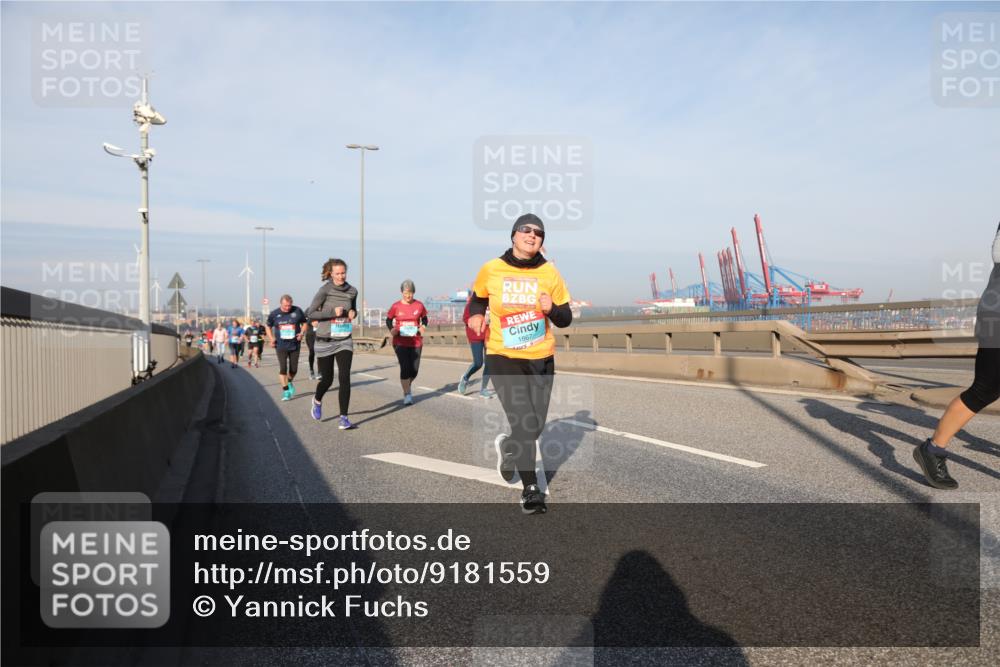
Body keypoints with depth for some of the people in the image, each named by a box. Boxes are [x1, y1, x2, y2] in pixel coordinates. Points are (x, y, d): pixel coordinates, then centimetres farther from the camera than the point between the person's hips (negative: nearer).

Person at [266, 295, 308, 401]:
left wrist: (301, 333, -8)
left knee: (294, 369, 7)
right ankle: (285, 391, 0)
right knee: (283, 368, -8)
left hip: (294, 345, 1)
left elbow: (305, 323, 9)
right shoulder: (274, 314, -2)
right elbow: (268, 327, 13)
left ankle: (290, 382, 38)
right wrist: (271, 338, -1)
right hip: (281, 346, -1)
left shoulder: (297, 311, -4)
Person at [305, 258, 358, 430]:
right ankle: (317, 401, 43)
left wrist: (353, 313, -2)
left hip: (344, 341, 3)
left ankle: (343, 418, -5)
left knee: (345, 377, -11)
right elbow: (310, 313, -11)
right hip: (325, 341, -2)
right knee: (327, 378, 9)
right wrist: (332, 312, -21)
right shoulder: (325, 290, -11)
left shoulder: (352, 291, 1)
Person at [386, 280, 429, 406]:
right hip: (400, 342, -2)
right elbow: (388, 320, 8)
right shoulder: (396, 306, -3)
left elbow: (424, 318, 14)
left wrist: (423, 327, -6)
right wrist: (391, 329, -9)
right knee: (405, 367, -12)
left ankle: (407, 387, 38)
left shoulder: (419, 305, 0)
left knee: (414, 370, 7)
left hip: (416, 342, 2)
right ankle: (407, 394, 0)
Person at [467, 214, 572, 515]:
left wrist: (552, 309, -19)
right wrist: (476, 314, -7)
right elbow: (478, 298, 15)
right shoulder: (491, 270, -5)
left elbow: (565, 319, 2)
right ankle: (530, 488, 8)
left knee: (536, 427, 10)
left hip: (541, 359, 3)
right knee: (524, 424, -13)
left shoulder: (549, 273, -2)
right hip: (503, 357, -3)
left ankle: (508, 446, 45)